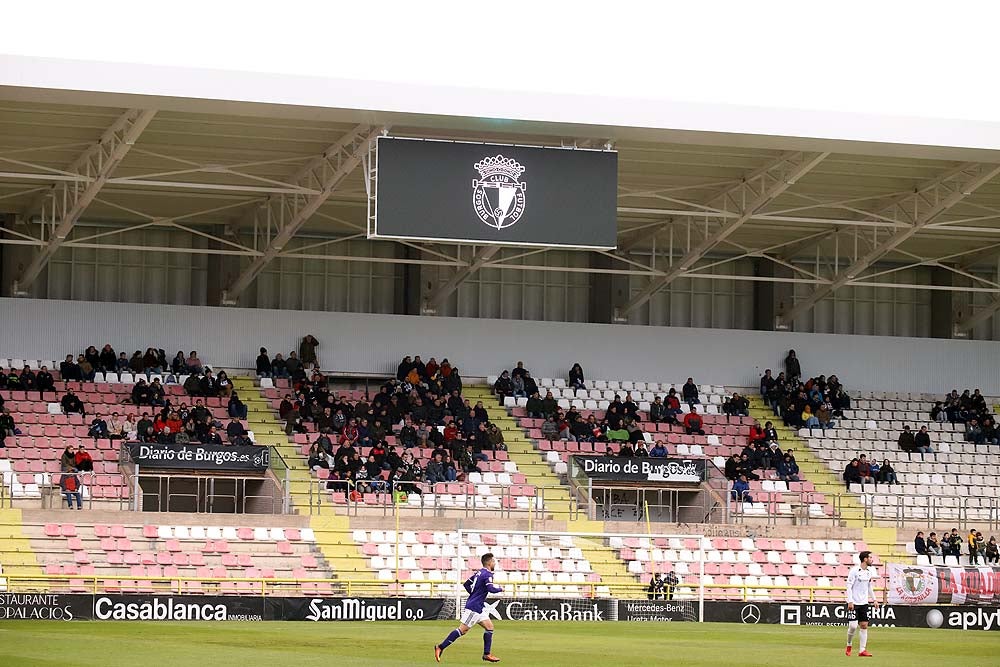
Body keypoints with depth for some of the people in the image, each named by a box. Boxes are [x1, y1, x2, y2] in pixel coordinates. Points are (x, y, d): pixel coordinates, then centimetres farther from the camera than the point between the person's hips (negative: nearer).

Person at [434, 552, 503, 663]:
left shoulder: (479, 573, 14)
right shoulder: (487, 574, -13)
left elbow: (466, 584, 20)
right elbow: (491, 588, -27)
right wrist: (500, 589, -8)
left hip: (478, 608, 10)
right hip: (474, 608, -10)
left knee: (489, 627, 11)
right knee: (462, 630, -9)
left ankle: (487, 654, 11)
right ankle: (440, 647, -7)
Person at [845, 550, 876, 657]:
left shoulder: (870, 571, 8)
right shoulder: (854, 571, -11)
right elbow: (849, 586, -11)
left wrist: (873, 599, 16)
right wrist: (850, 601, -17)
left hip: (864, 603, 6)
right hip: (853, 603, -6)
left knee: (864, 626, 0)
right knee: (853, 626, -10)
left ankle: (862, 650, 2)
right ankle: (849, 646, 13)